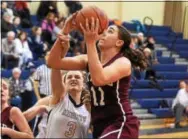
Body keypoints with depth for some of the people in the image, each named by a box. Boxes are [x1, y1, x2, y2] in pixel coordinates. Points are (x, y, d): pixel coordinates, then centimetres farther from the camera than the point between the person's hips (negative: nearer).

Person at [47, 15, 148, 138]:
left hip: (121, 124, -7)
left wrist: (90, 42, -31)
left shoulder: (123, 62, -11)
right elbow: (53, 62, -3)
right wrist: (64, 33, -14)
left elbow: (99, 79, -33)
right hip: (100, 125, 7)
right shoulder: (90, 60, 6)